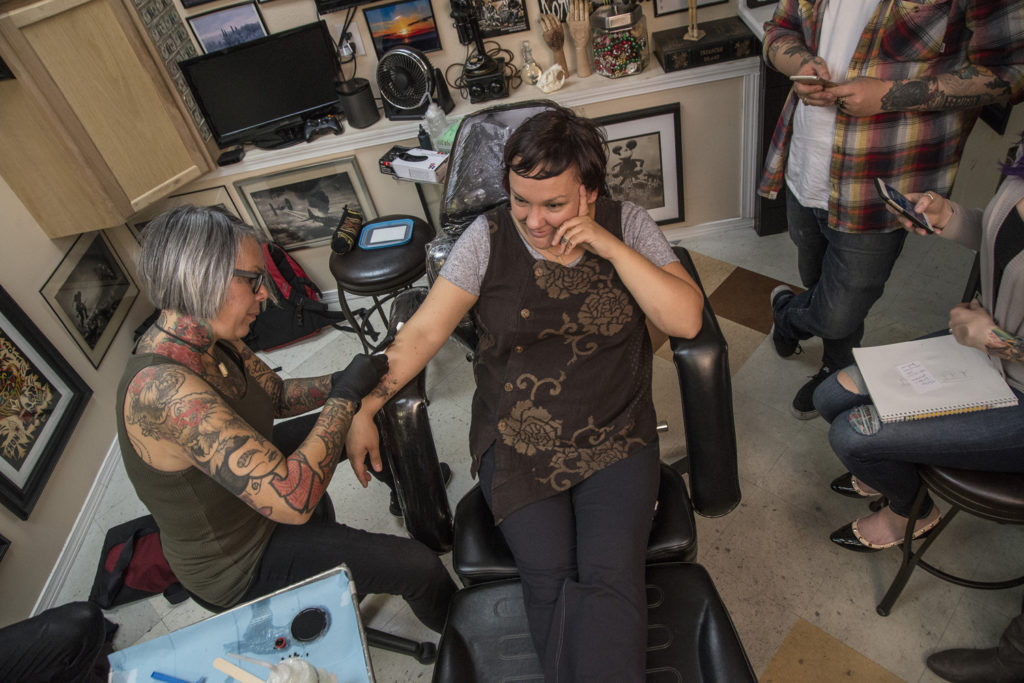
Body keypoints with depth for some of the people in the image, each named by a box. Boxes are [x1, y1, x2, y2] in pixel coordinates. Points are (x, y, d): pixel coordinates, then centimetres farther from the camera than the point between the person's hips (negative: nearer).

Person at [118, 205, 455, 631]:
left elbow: (279, 395, 5)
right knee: (418, 565, -8)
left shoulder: (209, 337, -11)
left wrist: (345, 381, -12)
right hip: (237, 568, -9)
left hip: (248, 478, 9)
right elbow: (292, 499, -42)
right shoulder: (162, 388, -39)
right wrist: (346, 395, -31)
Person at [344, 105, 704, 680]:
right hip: (517, 447, 0)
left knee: (611, 579, -19)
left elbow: (686, 320, -7)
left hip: (617, 442, 1)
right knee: (550, 580, -18)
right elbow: (424, 331, 0)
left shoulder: (628, 226, 1)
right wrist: (365, 406, -7)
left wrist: (609, 246, -16)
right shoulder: (488, 238, -1)